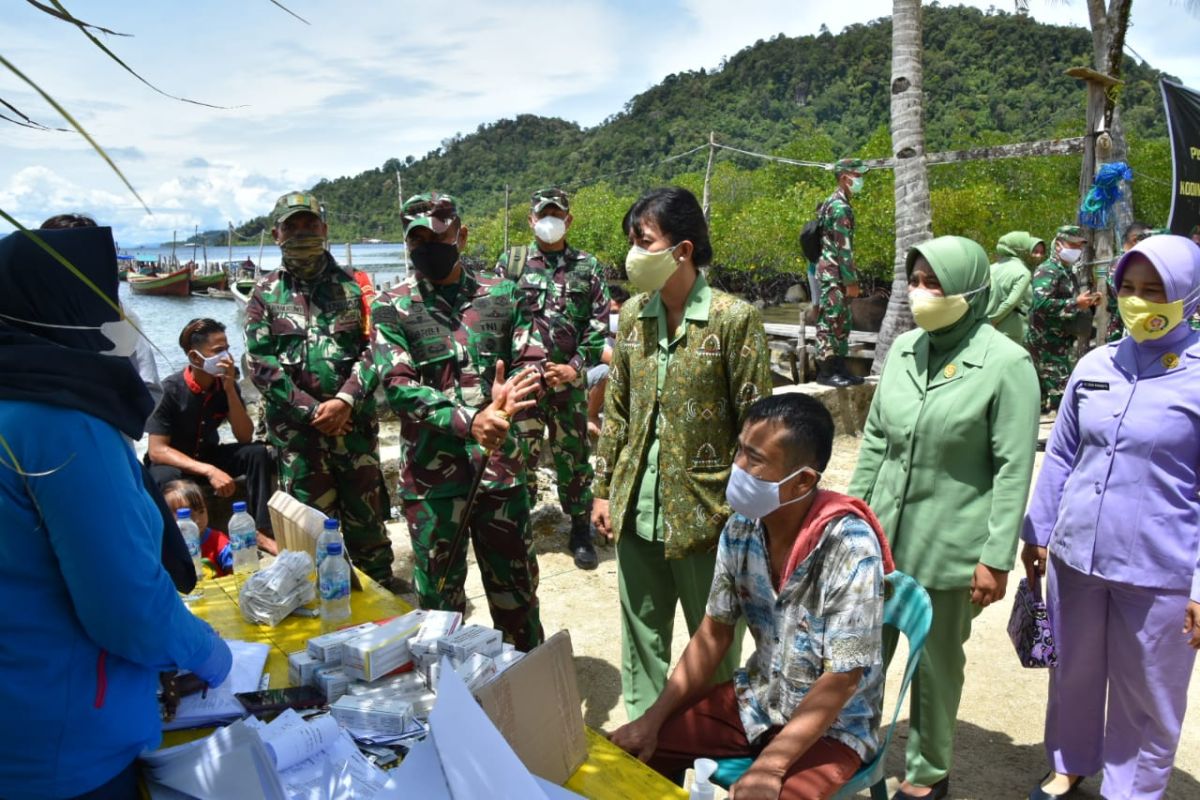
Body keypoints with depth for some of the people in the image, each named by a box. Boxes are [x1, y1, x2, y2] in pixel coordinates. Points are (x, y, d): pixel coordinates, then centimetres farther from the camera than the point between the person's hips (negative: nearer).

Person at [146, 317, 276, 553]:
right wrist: (209, 471, -38)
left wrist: (230, 389, -25)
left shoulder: (225, 384, -9)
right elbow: (157, 451, -26)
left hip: (207, 454, 5)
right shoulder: (171, 390, -23)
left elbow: (245, 438, -14)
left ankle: (261, 531, -20)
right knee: (166, 478, -39)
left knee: (258, 452, -21)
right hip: (174, 462, -4)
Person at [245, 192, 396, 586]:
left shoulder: (352, 286, 5)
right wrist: (314, 410, -11)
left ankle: (380, 591, 26)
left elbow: (374, 349, -2)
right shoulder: (265, 294, 5)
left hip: (354, 421, 0)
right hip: (296, 428, 0)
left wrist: (345, 401, -15)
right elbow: (261, 363, -3)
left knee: (366, 516, 10)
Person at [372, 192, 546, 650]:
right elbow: (397, 385, -13)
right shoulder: (391, 308, -2)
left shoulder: (503, 295, 4)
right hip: (431, 473, -1)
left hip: (501, 466, 2)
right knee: (439, 594, 15)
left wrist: (507, 400, -24)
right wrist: (469, 420, -27)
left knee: (516, 586, 16)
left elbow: (533, 363, 0)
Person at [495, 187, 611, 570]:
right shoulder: (511, 262, 5)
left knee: (574, 456, 9)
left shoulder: (588, 267, 6)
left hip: (570, 380, 1)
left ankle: (581, 532, 24)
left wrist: (576, 366, -9)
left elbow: (600, 323, 1)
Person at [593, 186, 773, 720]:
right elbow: (616, 410, 10)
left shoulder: (734, 319, -13)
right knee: (641, 640, 19)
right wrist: (604, 490, 10)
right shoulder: (633, 314, 4)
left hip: (705, 513, -5)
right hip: (638, 510, 5)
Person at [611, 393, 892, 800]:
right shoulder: (740, 529, -9)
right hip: (756, 700, 5)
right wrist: (653, 719, -3)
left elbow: (841, 679, -22)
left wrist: (769, 767, -25)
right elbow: (714, 633, 1)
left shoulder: (849, 547, -26)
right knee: (628, 752, -3)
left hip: (834, 725, -5)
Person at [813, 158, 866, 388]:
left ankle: (839, 368, 18)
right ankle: (825, 372, -2)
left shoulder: (833, 203, 17)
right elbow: (843, 248, -20)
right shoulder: (841, 206, -15)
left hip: (831, 273, 10)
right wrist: (851, 281, -18)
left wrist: (849, 279, 22)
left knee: (841, 323, 13)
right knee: (831, 323, -6)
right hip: (834, 274, -10)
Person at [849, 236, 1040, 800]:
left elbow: (1014, 468, -12)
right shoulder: (903, 348, 4)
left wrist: (996, 558, -13)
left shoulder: (1006, 363, -12)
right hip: (882, 534, 5)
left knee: (936, 662, 13)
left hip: (950, 546, -5)